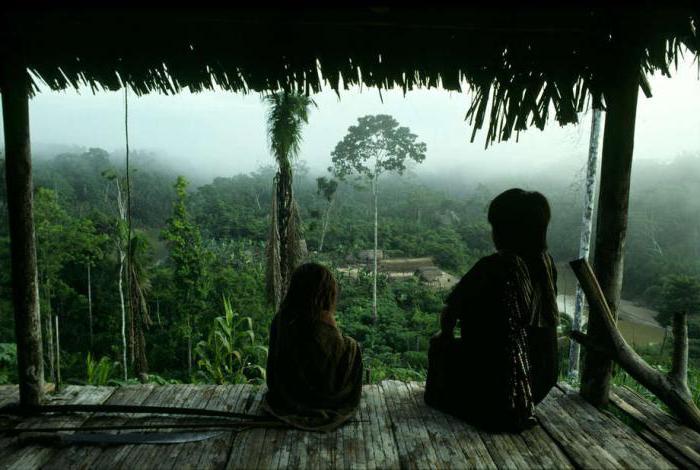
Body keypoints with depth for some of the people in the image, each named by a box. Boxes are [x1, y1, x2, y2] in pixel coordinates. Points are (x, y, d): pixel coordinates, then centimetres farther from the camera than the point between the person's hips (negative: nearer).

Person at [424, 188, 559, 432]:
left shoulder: (493, 267, -23)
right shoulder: (546, 263, -3)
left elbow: (449, 313, -13)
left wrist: (446, 333, 11)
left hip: (505, 387, -6)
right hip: (544, 381, 6)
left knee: (440, 345, 14)